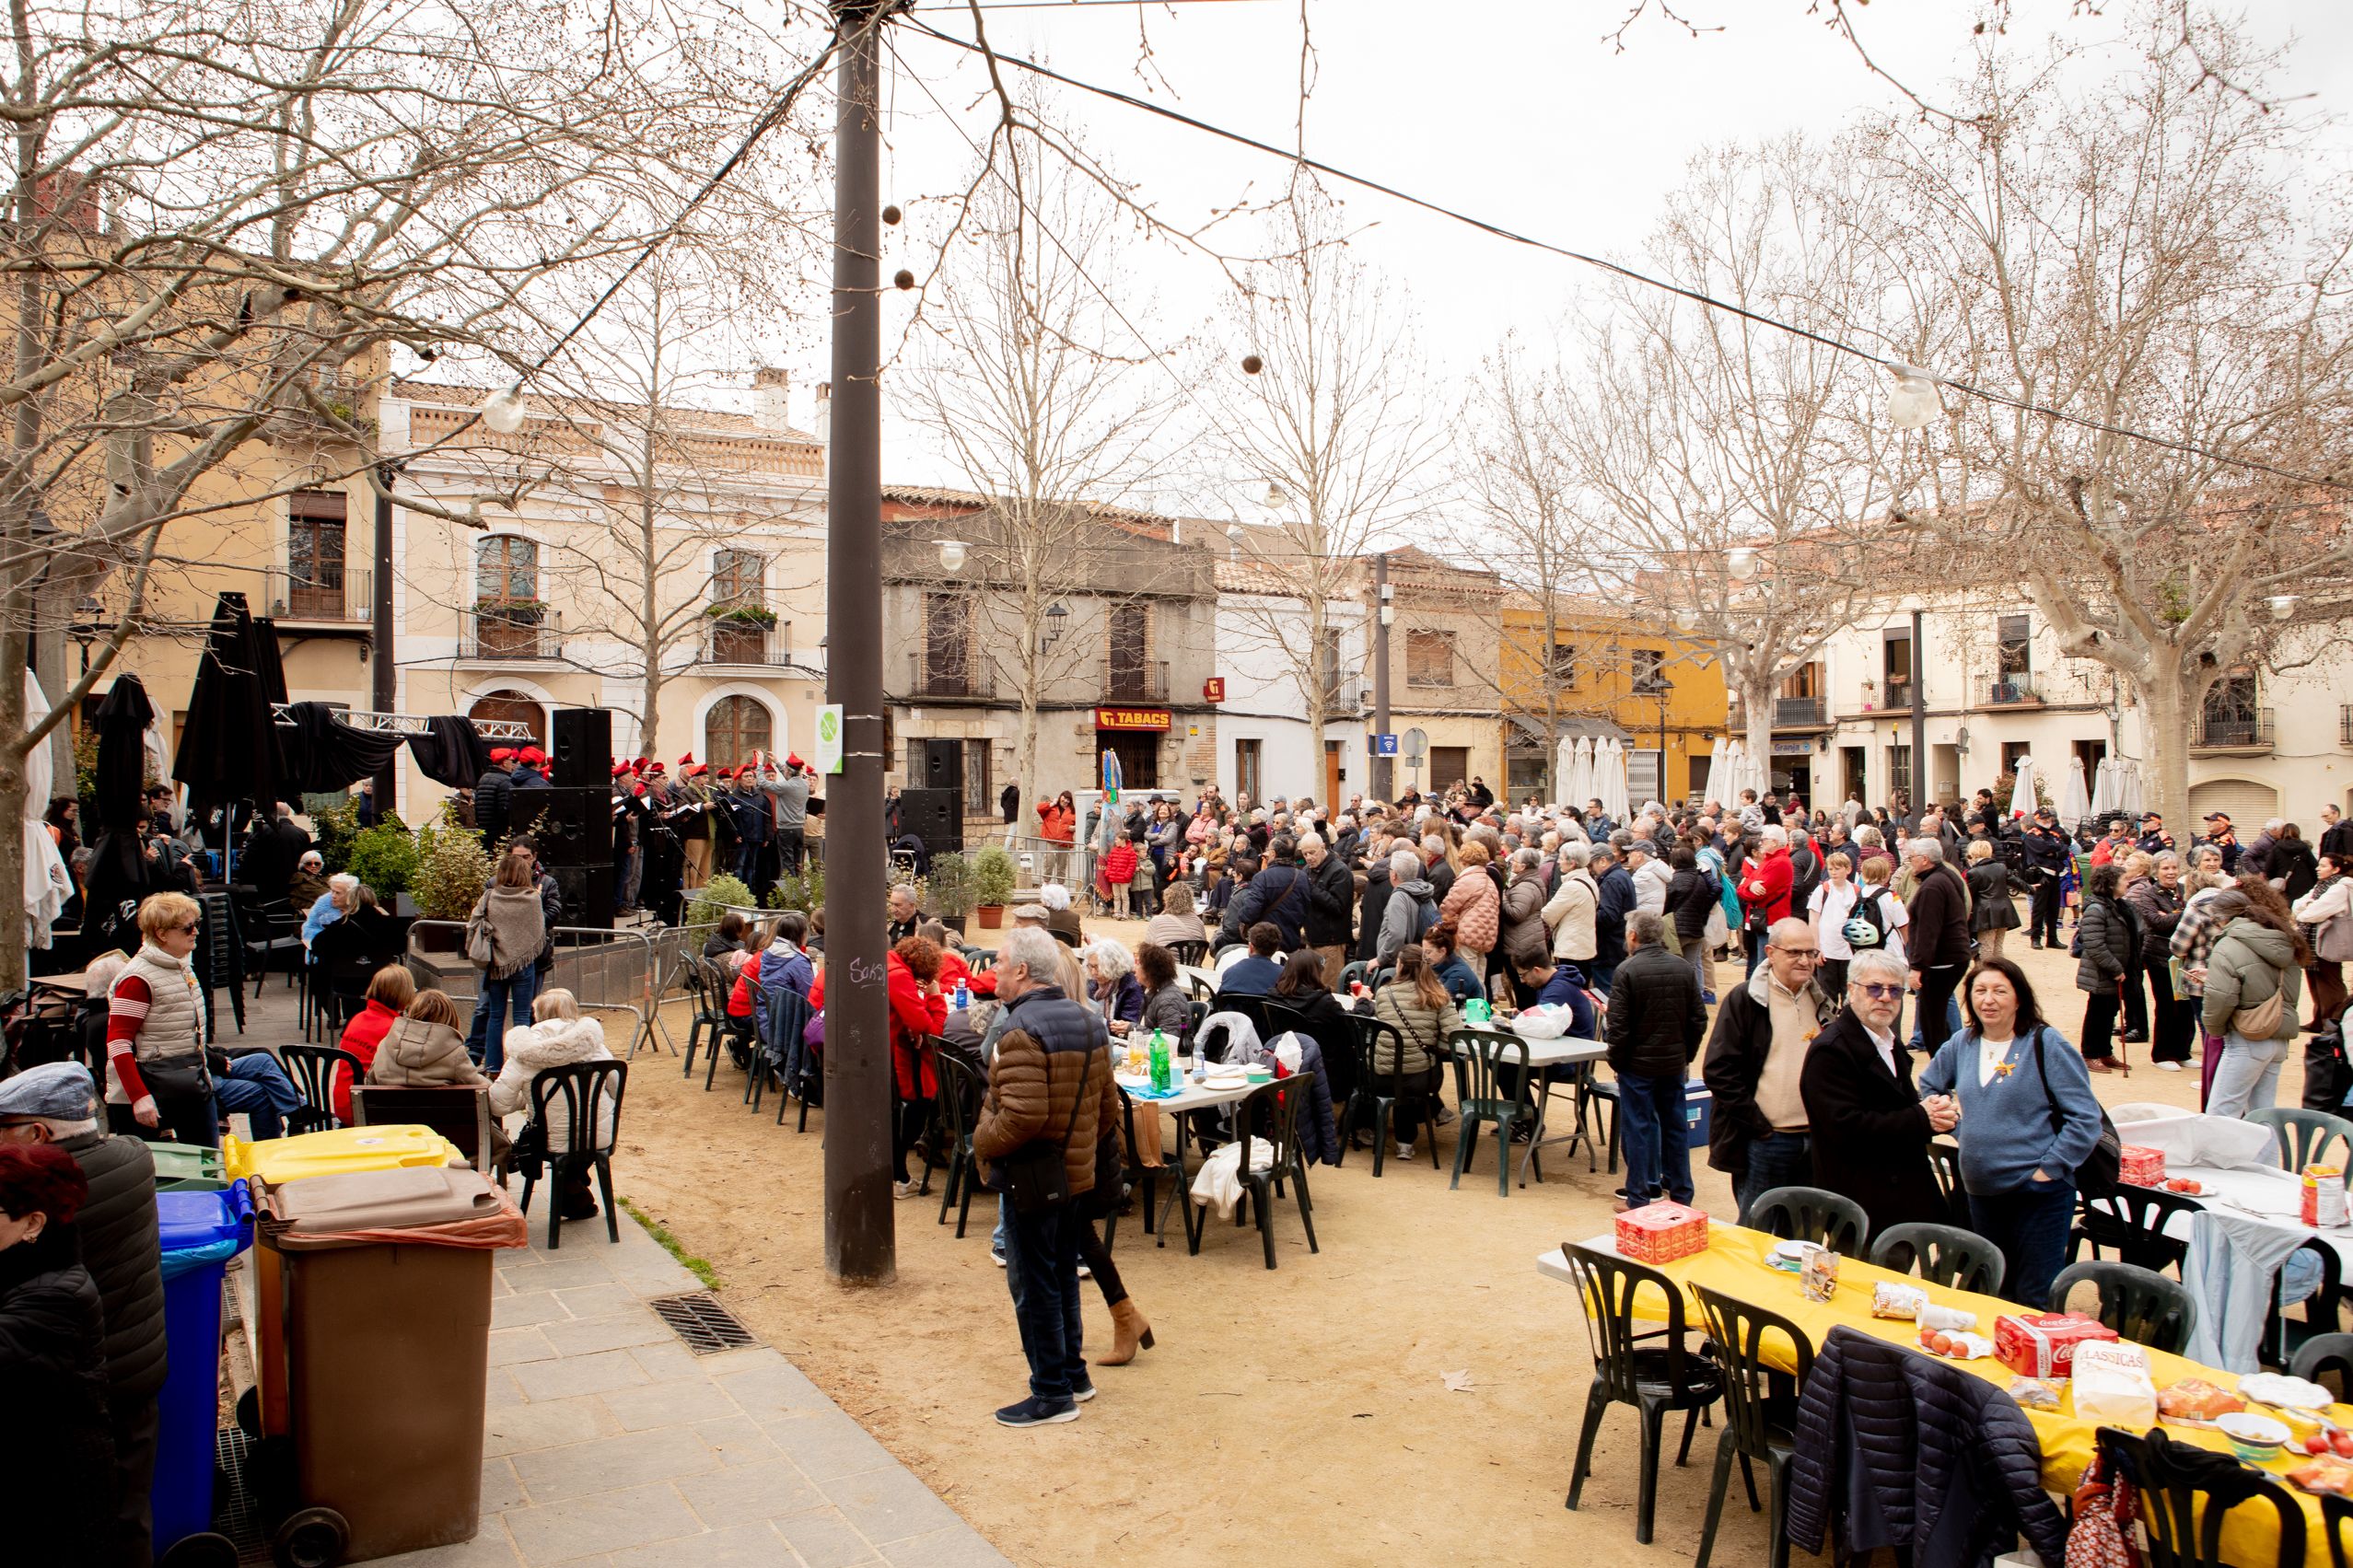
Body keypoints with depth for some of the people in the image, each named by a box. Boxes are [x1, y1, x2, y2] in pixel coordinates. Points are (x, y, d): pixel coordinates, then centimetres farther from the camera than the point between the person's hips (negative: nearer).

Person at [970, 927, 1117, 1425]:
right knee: (1063, 1277, 21)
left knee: (1033, 1287, 3)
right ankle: (1073, 1373, 31)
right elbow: (1108, 1106, 10)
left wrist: (982, 1141, -12)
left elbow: (1022, 1116, -29)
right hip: (1078, 1173, 9)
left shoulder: (1021, 1030, -21)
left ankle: (1052, 1394, 12)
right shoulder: (1088, 1023, 7)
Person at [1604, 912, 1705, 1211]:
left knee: (1640, 1127, 3)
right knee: (1675, 1125, 14)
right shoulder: (1684, 968, 1)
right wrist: (1686, 1055, 15)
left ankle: (1639, 1197, 9)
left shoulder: (1627, 971, -15)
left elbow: (1618, 1025, -15)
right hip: (1674, 1063, 5)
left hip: (1638, 1063, -5)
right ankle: (1680, 1192, 23)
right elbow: (1699, 1019, 6)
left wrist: (1616, 1062, -3)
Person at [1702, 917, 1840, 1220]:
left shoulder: (1822, 1001, 10)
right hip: (1764, 1140, -5)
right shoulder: (1744, 1000, -6)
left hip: (1816, 1139, 5)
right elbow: (1718, 1069, -11)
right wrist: (1755, 1121, -14)